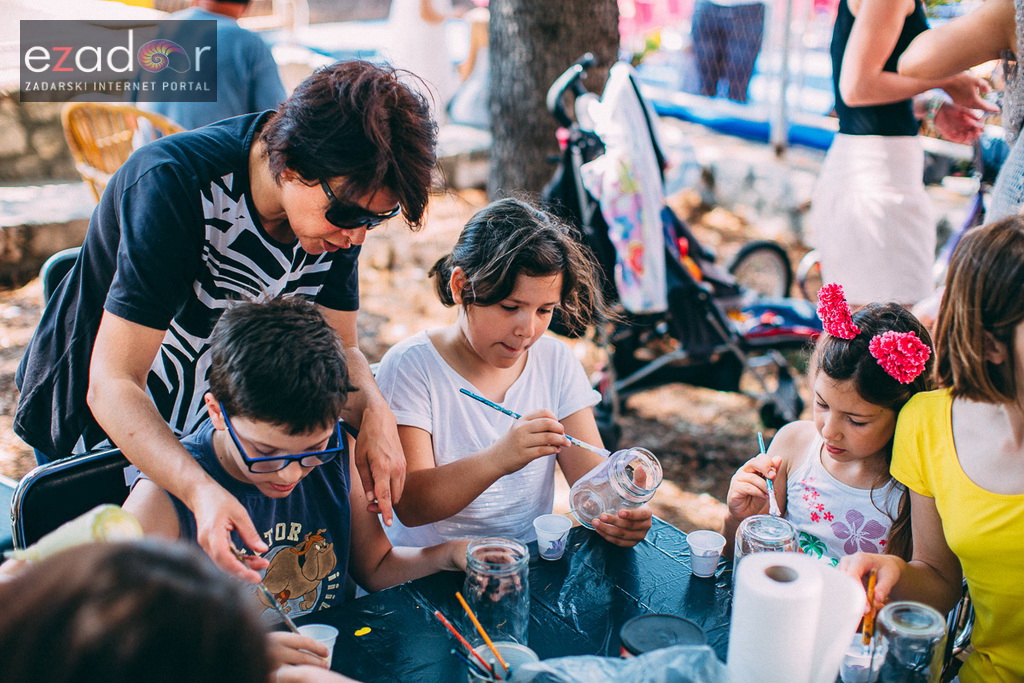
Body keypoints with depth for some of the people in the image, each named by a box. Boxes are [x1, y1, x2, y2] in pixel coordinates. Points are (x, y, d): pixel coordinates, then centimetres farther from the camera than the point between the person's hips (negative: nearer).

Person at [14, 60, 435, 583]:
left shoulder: (342, 196, -15)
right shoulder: (174, 184, -33)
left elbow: (336, 348, -7)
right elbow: (111, 386, -35)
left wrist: (375, 412, -30)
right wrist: (201, 491, -51)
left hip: (216, 426, 5)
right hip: (97, 427, -4)